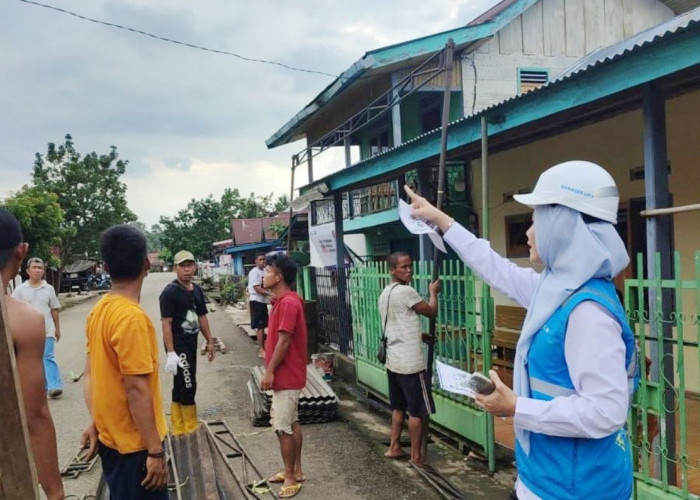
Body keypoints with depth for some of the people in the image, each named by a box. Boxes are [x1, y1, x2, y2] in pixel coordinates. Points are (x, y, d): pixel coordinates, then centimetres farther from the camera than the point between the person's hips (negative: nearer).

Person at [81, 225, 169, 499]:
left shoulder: (98, 311, 2)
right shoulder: (132, 318, -24)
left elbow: (90, 374, 7)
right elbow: (137, 389, -24)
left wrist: (96, 422, 13)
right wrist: (155, 451, -18)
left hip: (111, 437, 8)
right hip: (134, 443, -8)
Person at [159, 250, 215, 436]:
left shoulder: (197, 290, 9)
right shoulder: (169, 292, -14)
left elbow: (202, 317, 17)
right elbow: (166, 323, -18)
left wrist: (210, 341, 16)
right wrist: (171, 353, -23)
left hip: (191, 343, 8)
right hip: (178, 345, -8)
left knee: (181, 387, 15)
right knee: (187, 386, -5)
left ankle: (179, 429, 25)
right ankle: (191, 428, 8)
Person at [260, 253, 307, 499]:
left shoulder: (288, 303, -21)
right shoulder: (282, 301, 10)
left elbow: (284, 342, -23)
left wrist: (269, 372, -18)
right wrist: (272, 370, 18)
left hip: (286, 376, -10)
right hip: (286, 375, 10)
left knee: (283, 427, -2)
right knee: (291, 423, 16)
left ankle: (291, 477, 10)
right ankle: (295, 471, 27)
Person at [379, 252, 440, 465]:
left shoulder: (385, 293, 12)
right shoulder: (406, 291, -17)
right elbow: (432, 312, -6)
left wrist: (422, 335, 23)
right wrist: (433, 292, 10)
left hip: (393, 360, 9)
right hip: (411, 362, -9)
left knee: (399, 406, 20)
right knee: (419, 410, 3)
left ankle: (394, 447, 27)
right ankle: (417, 455, 12)